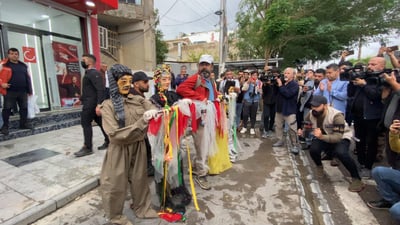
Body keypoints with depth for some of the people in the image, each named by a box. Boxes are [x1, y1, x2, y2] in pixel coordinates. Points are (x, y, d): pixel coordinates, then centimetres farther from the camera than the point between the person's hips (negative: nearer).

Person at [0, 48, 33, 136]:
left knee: (24, 108, 9)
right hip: (10, 91, -4)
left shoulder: (23, 66, 15)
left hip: (23, 91, 4)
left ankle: (24, 123, 20)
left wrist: (29, 91, 12)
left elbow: (28, 78, 16)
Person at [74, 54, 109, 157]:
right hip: (89, 103, 10)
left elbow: (100, 89, -24)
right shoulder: (89, 73, 18)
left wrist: (99, 105, -31)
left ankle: (87, 148, 0)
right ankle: (108, 142, 18)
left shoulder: (94, 73, -14)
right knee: (100, 122, 11)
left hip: (91, 103, -10)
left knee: (85, 123, -6)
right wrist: (82, 99, 25)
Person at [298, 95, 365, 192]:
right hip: (322, 137, 4)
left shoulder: (336, 116, -32)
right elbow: (305, 130, -5)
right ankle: (319, 168, 10)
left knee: (341, 152, -35)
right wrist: (301, 132, -30)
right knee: (313, 149, -25)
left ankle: (356, 179, -9)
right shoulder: (310, 115, -17)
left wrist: (321, 137, -55)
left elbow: (338, 137, -37)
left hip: (342, 137, -4)